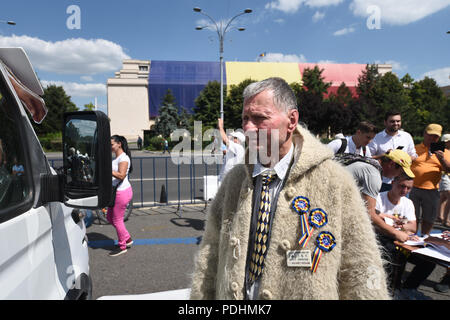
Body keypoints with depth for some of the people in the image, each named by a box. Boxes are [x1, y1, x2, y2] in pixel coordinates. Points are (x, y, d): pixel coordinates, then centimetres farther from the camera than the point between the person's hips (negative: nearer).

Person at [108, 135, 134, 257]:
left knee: (117, 220, 1)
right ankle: (127, 239, 30)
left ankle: (122, 246, 19)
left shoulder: (123, 158, -17)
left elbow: (121, 175, -27)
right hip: (116, 192, 10)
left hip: (122, 192, -10)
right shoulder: (117, 157, 14)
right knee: (110, 217, 18)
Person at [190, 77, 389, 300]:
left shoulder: (334, 181, -16)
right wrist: (199, 296, 1)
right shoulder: (234, 179, -4)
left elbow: (360, 271, -11)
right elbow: (209, 254, 1)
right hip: (231, 294, 4)